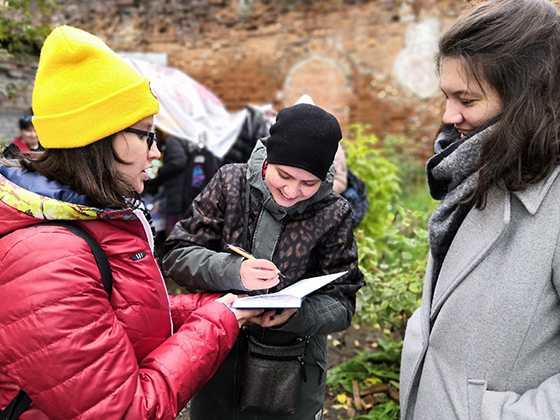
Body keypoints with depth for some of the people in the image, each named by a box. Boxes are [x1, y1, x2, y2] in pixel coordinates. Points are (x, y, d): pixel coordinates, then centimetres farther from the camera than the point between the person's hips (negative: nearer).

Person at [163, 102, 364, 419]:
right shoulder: (230, 182, -11)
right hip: (217, 360, 1)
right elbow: (177, 256, -11)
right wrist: (234, 272, -29)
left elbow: (342, 304, -9)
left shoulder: (333, 214, -12)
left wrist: (296, 314, -29)